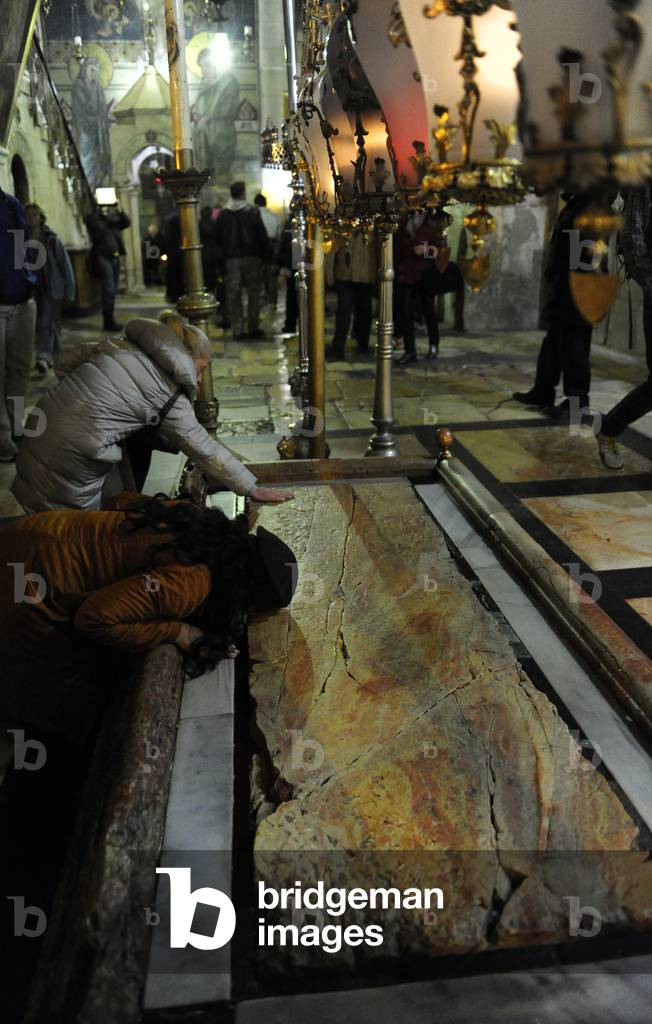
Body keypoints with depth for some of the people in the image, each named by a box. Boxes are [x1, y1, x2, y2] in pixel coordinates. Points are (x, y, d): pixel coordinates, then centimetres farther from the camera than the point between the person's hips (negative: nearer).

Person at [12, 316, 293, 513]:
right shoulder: (171, 398, -4)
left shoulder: (120, 345, 10)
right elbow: (206, 451, 3)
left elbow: (65, 360, 14)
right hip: (71, 456, -7)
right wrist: (252, 489, 11)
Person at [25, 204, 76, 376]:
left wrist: (68, 290, -5)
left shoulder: (52, 240, -3)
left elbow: (65, 264, -2)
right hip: (32, 289, 4)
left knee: (46, 323, -14)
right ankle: (58, 355, 26)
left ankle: (43, 358, -24)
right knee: (42, 324, 11)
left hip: (51, 288, -4)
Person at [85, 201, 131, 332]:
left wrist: (119, 210, -7)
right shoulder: (94, 218, 2)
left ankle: (111, 320, 14)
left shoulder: (113, 219, 17)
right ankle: (109, 322, -10)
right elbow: (91, 222, -21)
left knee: (113, 291, 8)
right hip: (103, 257, -6)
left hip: (115, 257, 6)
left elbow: (127, 223, 4)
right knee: (109, 290, -11)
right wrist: (99, 209, -15)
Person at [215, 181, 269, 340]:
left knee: (233, 294, 4)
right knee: (254, 292, 6)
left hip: (231, 259, 2)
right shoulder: (252, 211, -6)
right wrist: (262, 253, 4)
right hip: (251, 257, -2)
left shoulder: (223, 214, 2)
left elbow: (218, 238, 6)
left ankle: (237, 330, 2)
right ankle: (253, 328, 5)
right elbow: (262, 235, -7)